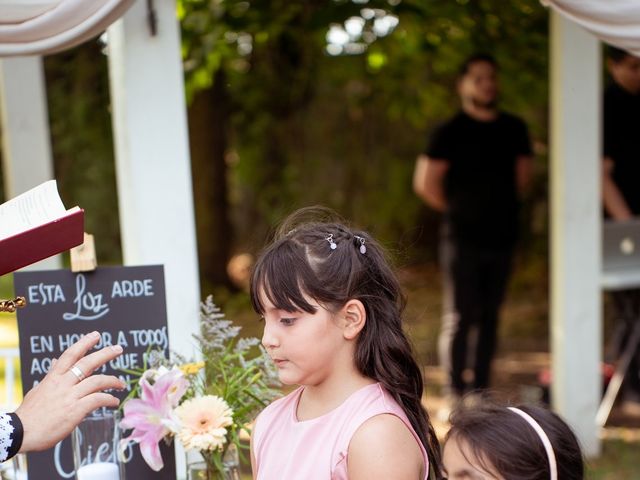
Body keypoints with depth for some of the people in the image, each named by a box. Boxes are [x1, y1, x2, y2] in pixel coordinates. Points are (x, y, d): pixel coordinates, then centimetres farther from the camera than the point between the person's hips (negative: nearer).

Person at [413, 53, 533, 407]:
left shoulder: (514, 129, 9)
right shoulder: (451, 132, -6)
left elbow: (523, 174, 21)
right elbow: (425, 183, -5)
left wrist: (504, 206, 12)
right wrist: (456, 210, 3)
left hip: (502, 236, 5)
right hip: (462, 240, -5)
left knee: (489, 315, 9)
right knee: (460, 316, -4)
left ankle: (480, 388, 17)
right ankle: (455, 391, 2)